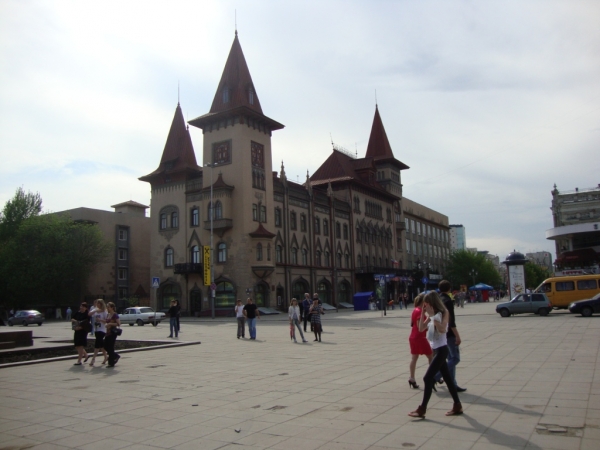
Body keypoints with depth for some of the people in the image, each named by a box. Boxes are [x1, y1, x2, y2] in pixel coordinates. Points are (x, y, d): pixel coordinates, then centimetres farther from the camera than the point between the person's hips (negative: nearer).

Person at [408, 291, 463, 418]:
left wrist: (432, 315, -26)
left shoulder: (443, 313, -11)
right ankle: (457, 406, 23)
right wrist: (423, 313, -3)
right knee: (447, 377, 14)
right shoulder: (432, 315, 11)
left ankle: (422, 409, -4)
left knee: (428, 378, -9)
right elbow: (421, 328, 7)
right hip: (435, 350, 8)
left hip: (441, 350, -8)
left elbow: (442, 329, -25)